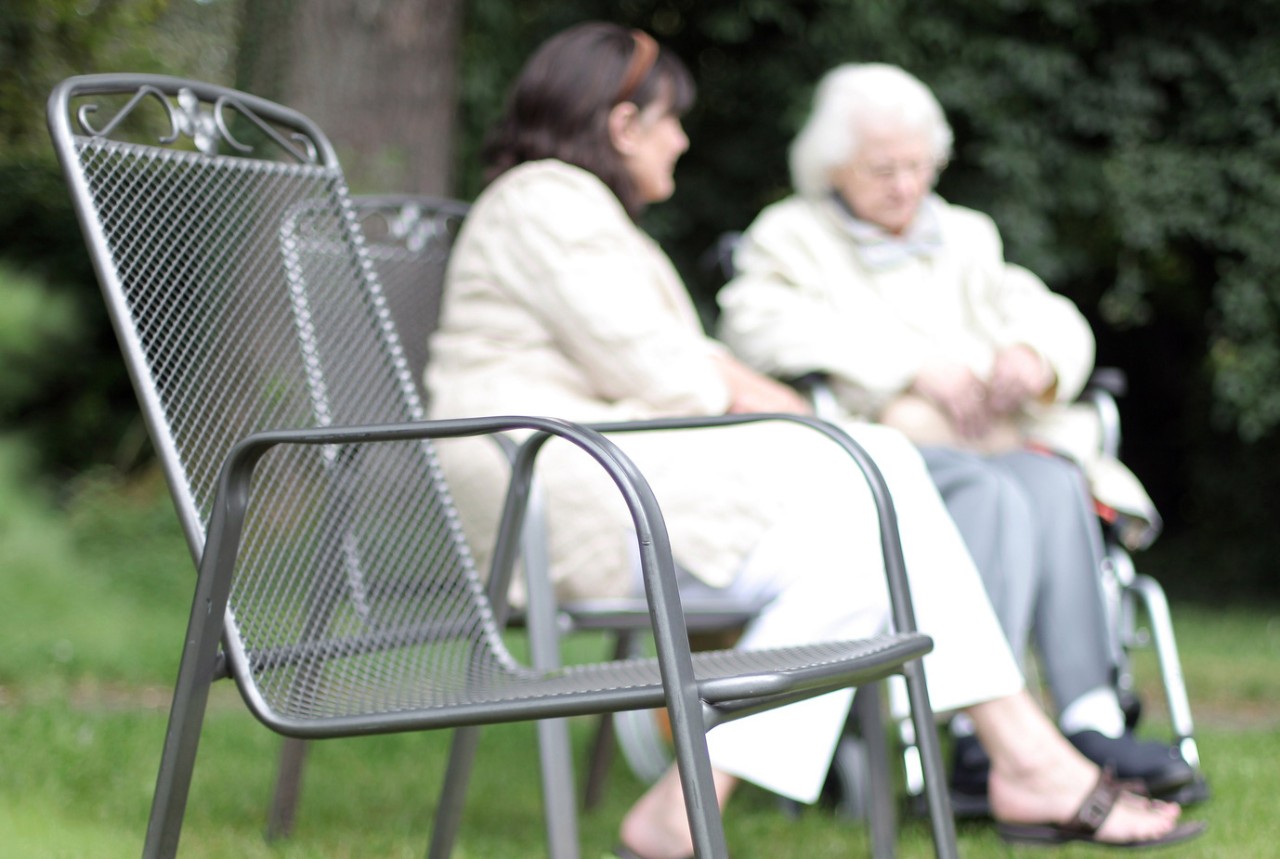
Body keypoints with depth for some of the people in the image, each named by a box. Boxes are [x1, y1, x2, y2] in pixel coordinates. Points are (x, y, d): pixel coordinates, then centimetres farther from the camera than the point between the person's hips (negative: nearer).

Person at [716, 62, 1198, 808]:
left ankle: (1093, 723, -41)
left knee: (1055, 487, -32)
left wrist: (1035, 357, -7)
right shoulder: (790, 236, 15)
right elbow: (762, 324, -7)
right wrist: (911, 365, -13)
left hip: (999, 444, 4)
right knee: (993, 499, -36)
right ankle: (983, 742, -44)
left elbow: (1056, 321, 20)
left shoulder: (966, 236, 29)